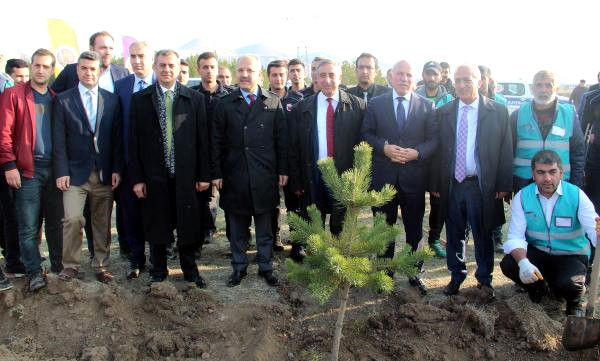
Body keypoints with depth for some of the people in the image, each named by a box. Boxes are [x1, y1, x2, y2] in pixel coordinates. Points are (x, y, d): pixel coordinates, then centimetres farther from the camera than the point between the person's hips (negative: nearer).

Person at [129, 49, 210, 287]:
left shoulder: (195, 98, 3)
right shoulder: (140, 99, 3)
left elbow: (202, 139, 2)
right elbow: (134, 141, 2)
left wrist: (204, 175, -1)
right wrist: (136, 178, -3)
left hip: (186, 174, 0)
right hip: (154, 175, 0)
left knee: (188, 225, 8)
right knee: (156, 226, 10)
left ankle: (190, 271, 25)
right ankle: (158, 271, 28)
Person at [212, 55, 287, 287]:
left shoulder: (273, 102, 3)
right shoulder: (225, 104, 3)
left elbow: (281, 139, 3)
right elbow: (217, 142, 3)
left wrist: (283, 170, 0)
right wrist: (216, 173, -1)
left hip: (265, 176, 0)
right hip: (234, 176, 0)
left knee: (264, 227, 10)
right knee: (237, 228, 11)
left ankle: (266, 267, 24)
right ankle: (239, 267, 25)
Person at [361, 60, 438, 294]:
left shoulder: (427, 106, 3)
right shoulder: (376, 104, 4)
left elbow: (434, 139, 0)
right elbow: (367, 134, 1)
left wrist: (417, 152, -18)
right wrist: (384, 147, -16)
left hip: (414, 178, 0)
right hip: (383, 177, 0)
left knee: (414, 229, 10)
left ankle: (415, 275, 24)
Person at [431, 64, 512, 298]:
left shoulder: (497, 112, -2)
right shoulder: (443, 113, 4)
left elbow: (505, 150, -2)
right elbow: (438, 151, 3)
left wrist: (504, 185, -7)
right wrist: (436, 184, -1)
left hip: (482, 186, -2)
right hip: (452, 185, 2)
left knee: (483, 235, 9)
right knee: (454, 234, 13)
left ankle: (484, 280, 27)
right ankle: (457, 276, 31)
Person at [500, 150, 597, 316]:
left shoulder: (577, 196, -13)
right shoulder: (522, 197, -10)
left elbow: (593, 230, -25)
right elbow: (516, 237, -18)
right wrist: (523, 262, -38)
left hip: (571, 255, -2)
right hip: (537, 251, 2)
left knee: (568, 284, -32)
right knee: (508, 264, -24)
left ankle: (574, 302, 11)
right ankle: (538, 288, 13)